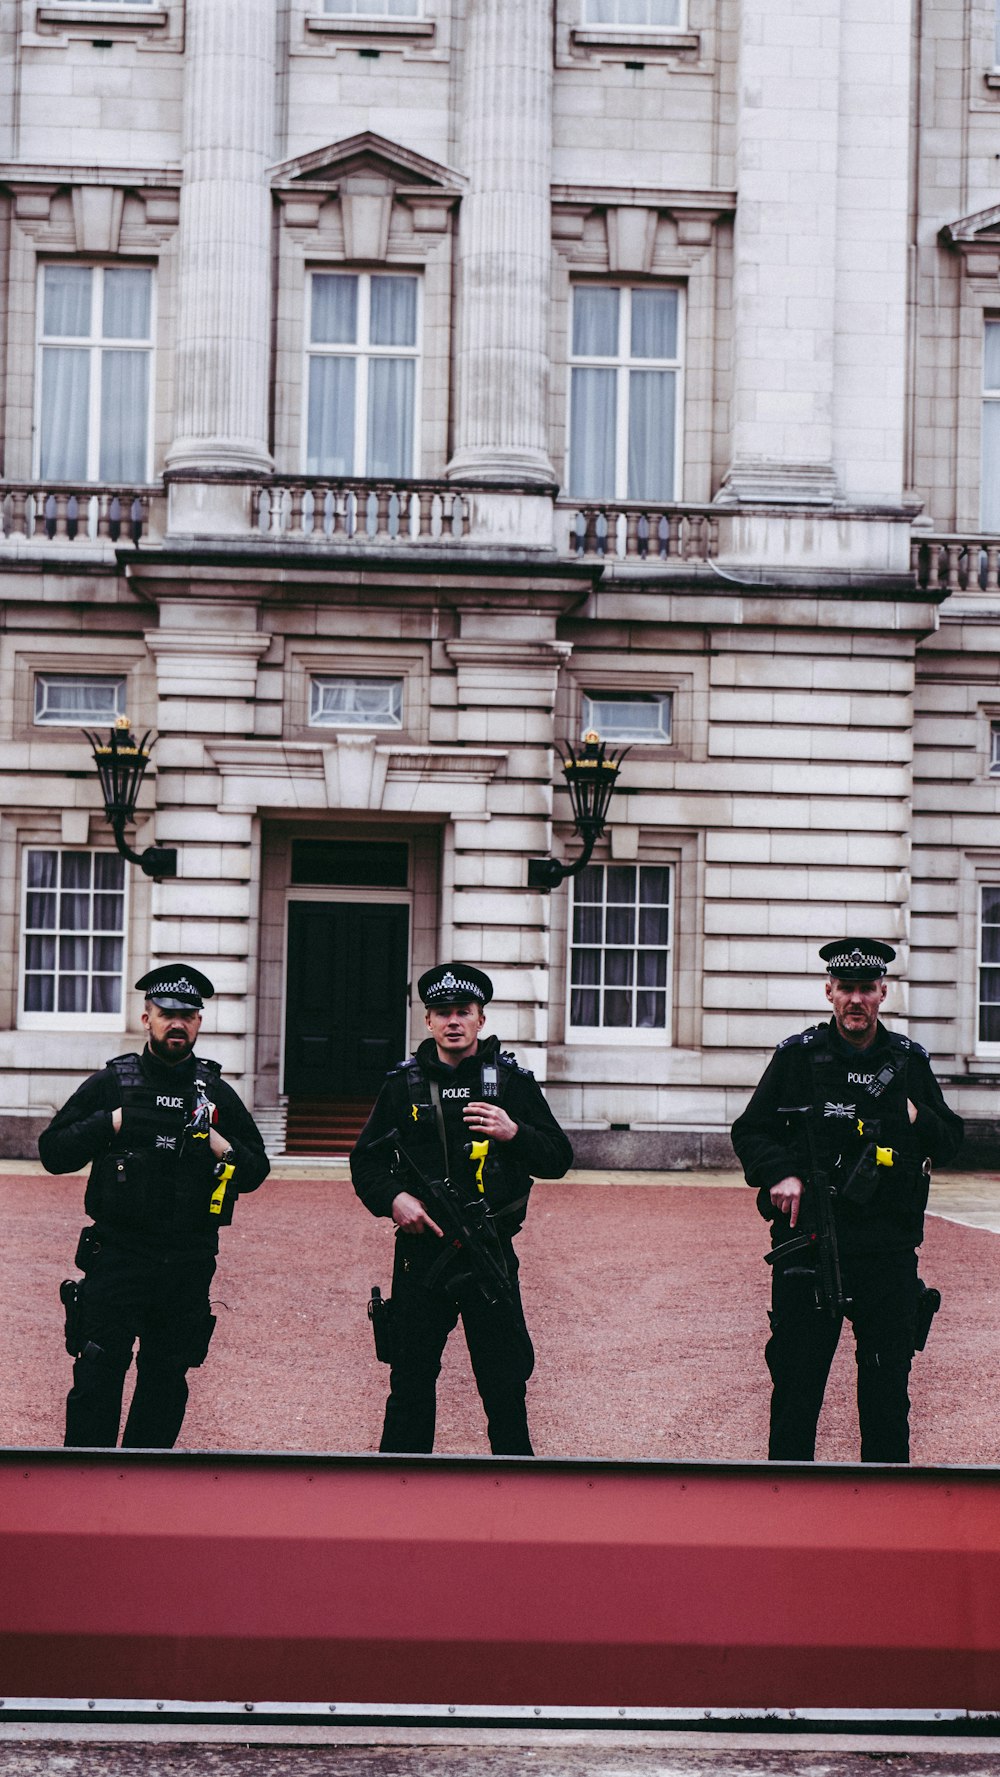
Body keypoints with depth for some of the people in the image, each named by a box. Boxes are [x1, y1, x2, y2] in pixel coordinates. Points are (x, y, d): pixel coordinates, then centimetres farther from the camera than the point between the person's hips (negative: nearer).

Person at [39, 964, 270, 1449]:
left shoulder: (217, 1094, 9)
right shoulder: (111, 1083, 3)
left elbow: (256, 1170, 11)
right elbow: (53, 1151, -1)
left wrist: (222, 1149, -9)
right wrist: (114, 1122, -12)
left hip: (189, 1264, 3)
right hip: (117, 1257, -3)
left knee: (166, 1383, 10)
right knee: (97, 1379, -7)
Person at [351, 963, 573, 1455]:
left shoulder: (513, 1081, 3)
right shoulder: (403, 1084, 6)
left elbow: (559, 1158, 2)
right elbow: (366, 1159, 10)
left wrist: (514, 1133, -16)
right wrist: (393, 1198, -8)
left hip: (492, 1251, -1)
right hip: (422, 1251, 1)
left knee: (505, 1380, 5)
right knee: (411, 1379, 8)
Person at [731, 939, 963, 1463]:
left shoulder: (910, 1060, 9)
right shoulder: (797, 1055, 2)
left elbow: (950, 1140, 15)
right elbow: (750, 1131, 5)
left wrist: (921, 1120, -7)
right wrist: (780, 1171, -13)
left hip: (890, 1248, 2)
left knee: (888, 1381, 8)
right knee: (796, 1379, 3)